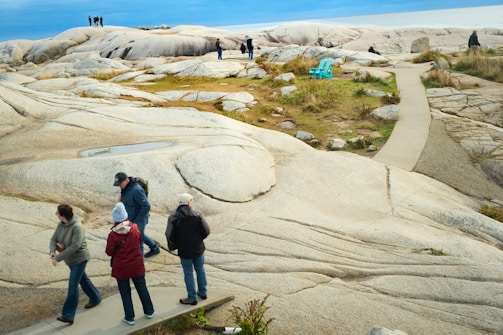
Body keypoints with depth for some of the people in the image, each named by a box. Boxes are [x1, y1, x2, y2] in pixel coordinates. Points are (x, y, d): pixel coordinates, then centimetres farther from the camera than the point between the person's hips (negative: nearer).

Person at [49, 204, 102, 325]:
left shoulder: (77, 227, -29)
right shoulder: (61, 225, -4)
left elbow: (74, 246, -32)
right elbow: (54, 239, -2)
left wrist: (58, 258, -30)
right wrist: (52, 251, -24)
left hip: (79, 259, -9)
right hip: (70, 259, 9)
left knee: (73, 286, -9)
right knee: (83, 279, 24)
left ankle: (68, 315, -5)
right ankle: (95, 298, 44)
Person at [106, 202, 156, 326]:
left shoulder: (113, 235, -20)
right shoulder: (135, 228, -9)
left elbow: (109, 252, -11)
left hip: (121, 268, -3)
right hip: (137, 265, 3)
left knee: (125, 292, 11)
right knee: (142, 288, 18)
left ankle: (129, 318, 20)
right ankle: (149, 311, 31)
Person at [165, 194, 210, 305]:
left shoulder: (173, 218, -11)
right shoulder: (197, 215, -9)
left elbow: (169, 236, -17)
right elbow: (206, 231, -11)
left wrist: (173, 246, 2)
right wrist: (198, 239, 8)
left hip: (184, 251, -2)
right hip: (198, 248, 2)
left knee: (188, 273, 10)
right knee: (200, 270, 20)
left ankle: (192, 298, 18)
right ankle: (203, 292, 34)